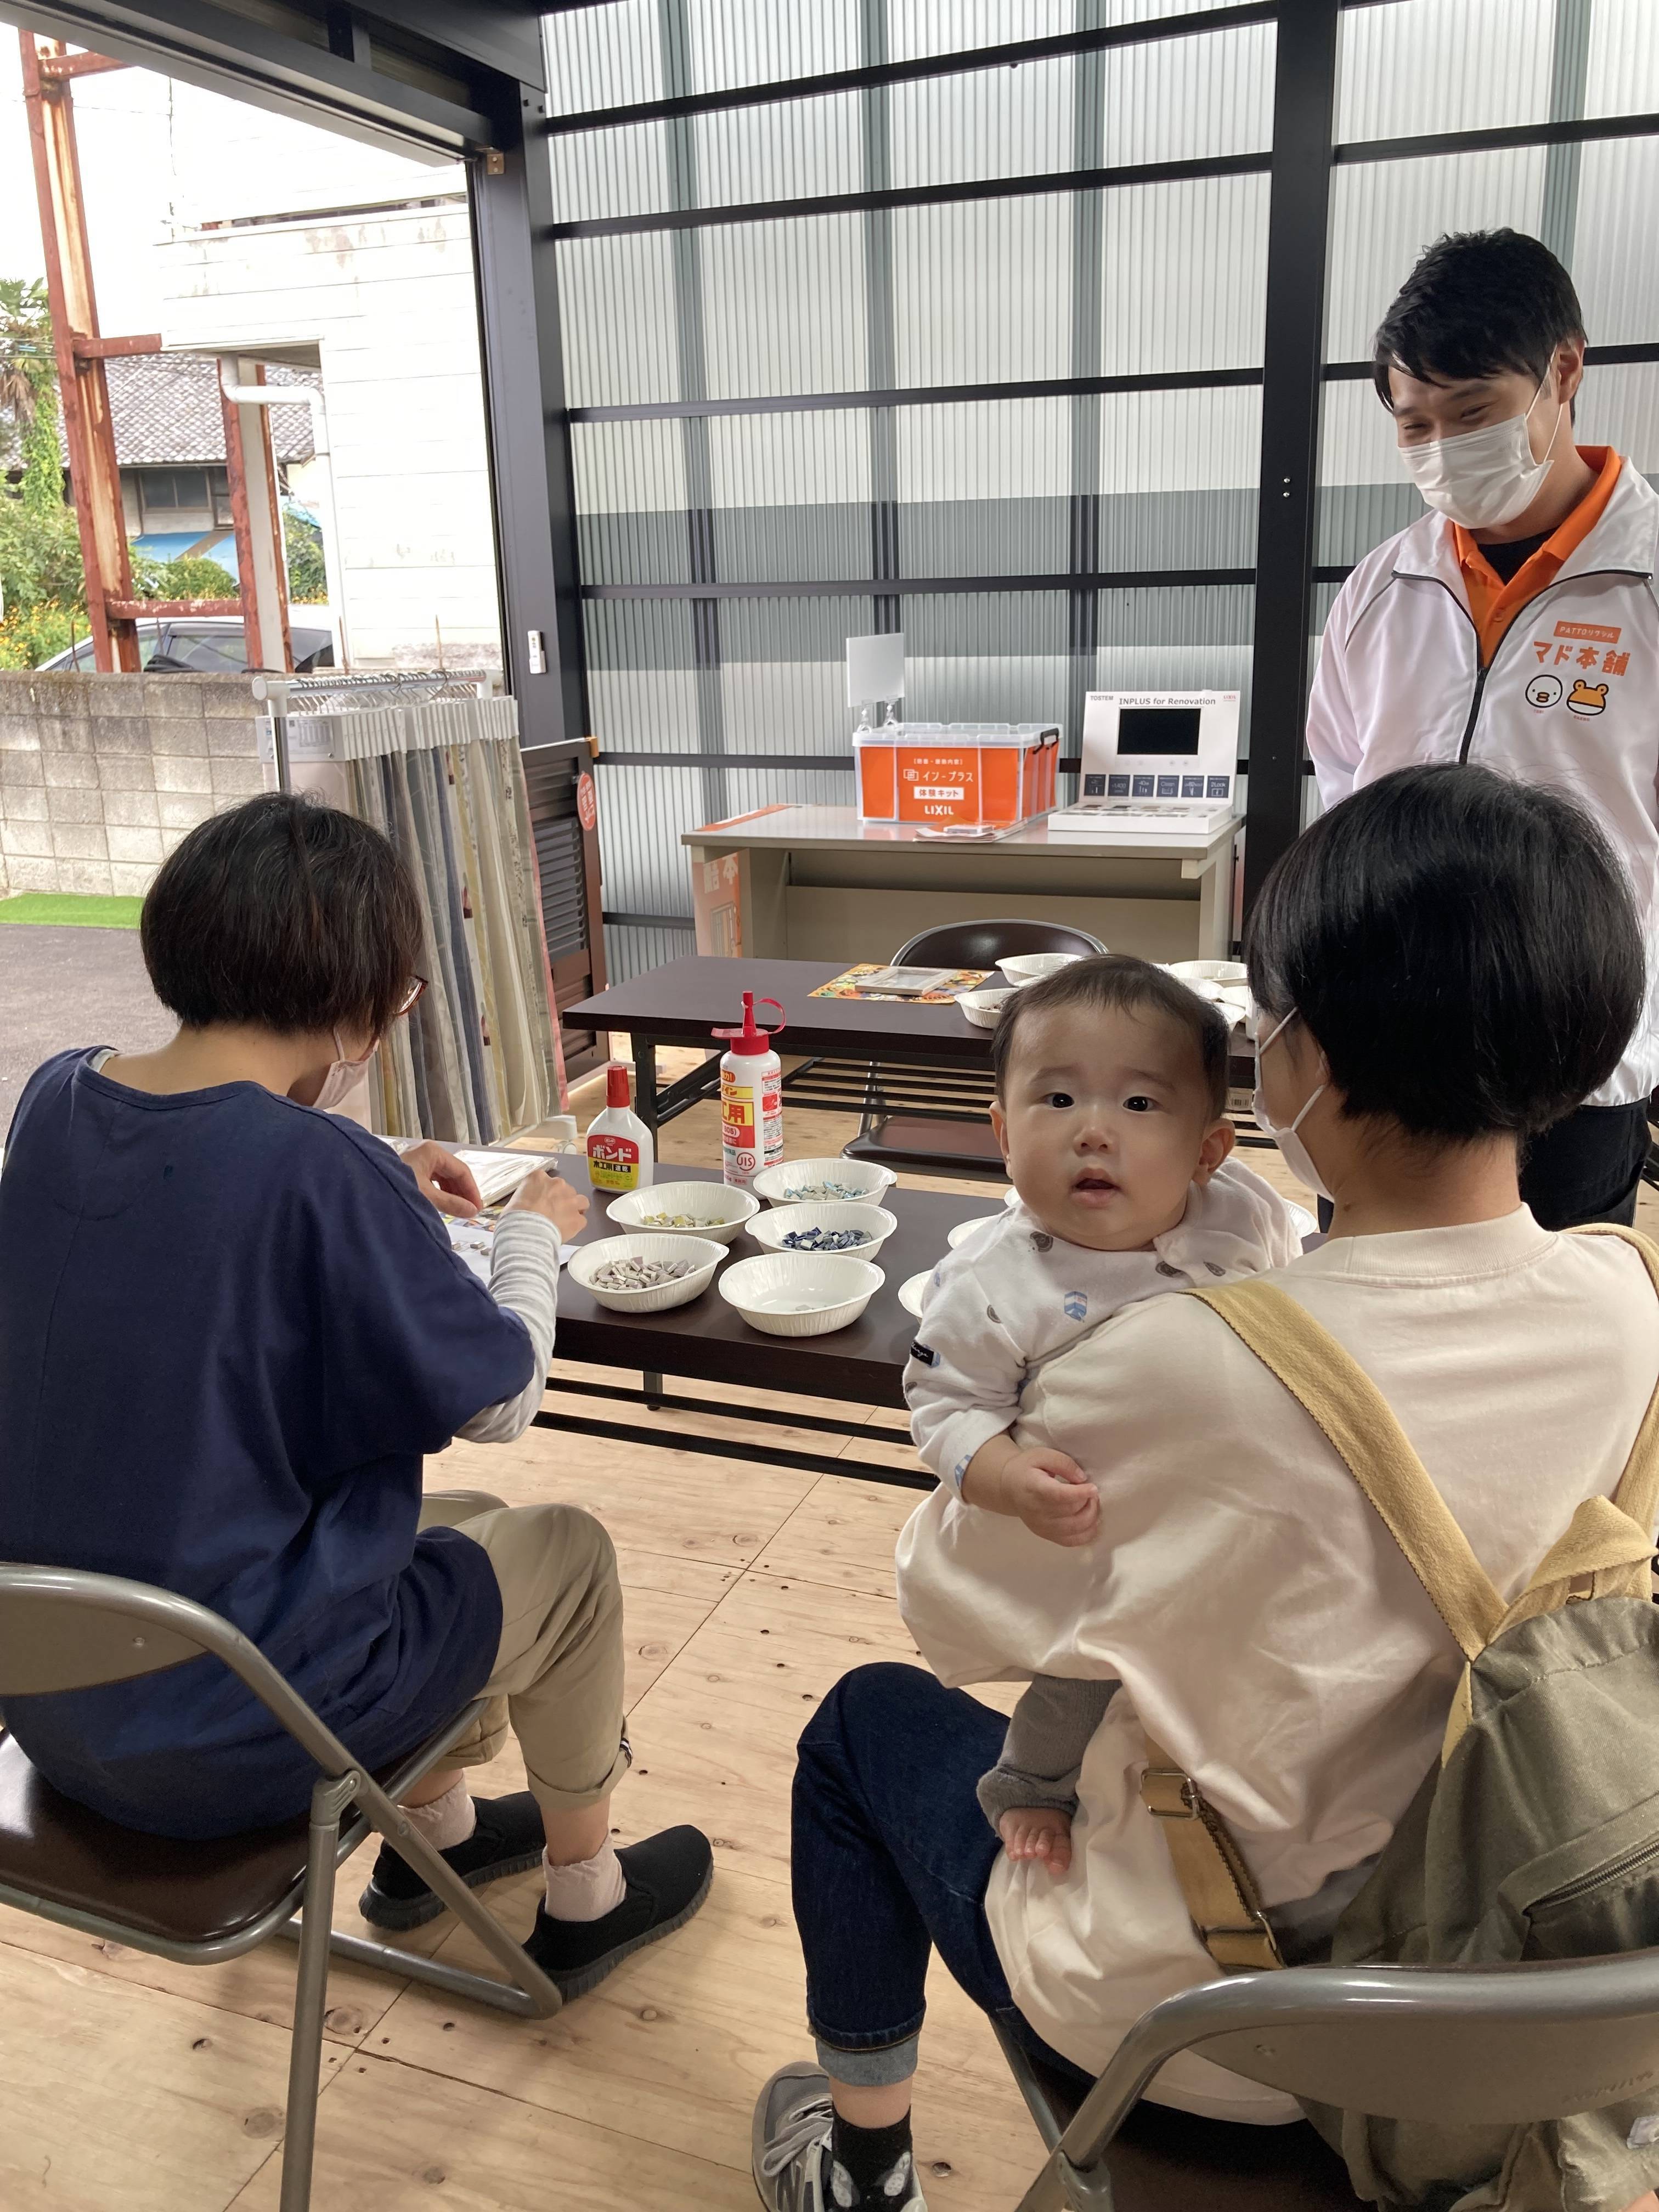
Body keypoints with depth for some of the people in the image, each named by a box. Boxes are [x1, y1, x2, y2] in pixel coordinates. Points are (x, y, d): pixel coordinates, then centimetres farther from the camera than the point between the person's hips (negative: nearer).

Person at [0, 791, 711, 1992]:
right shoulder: (320, 1168, -28)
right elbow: (500, 1400, -13)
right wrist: (537, 1229, 4)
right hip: (221, 1735, -7)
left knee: (468, 1525, 26)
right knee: (566, 1552, 16)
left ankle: (435, 1829, 45)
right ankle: (585, 1899, 35)